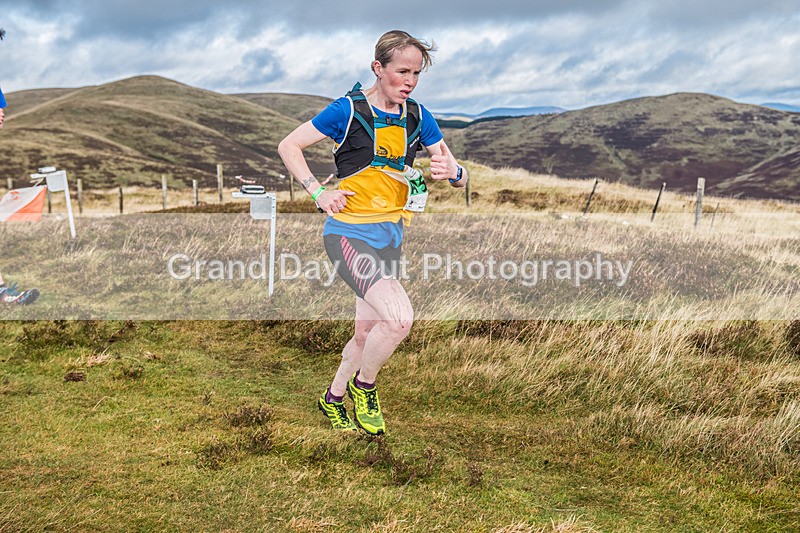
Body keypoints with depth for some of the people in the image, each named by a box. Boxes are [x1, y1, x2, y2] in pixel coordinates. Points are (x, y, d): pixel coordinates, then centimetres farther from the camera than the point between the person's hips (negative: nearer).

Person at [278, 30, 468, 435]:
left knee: (367, 334, 14)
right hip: (349, 232, -6)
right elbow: (288, 146, -2)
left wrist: (451, 171, -20)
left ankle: (333, 398, 39)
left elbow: (460, 176, 5)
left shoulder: (418, 116, 6)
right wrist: (318, 193, -13)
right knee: (399, 318, -25)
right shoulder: (349, 109, -9)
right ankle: (364, 387, 3)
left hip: (390, 237, 6)